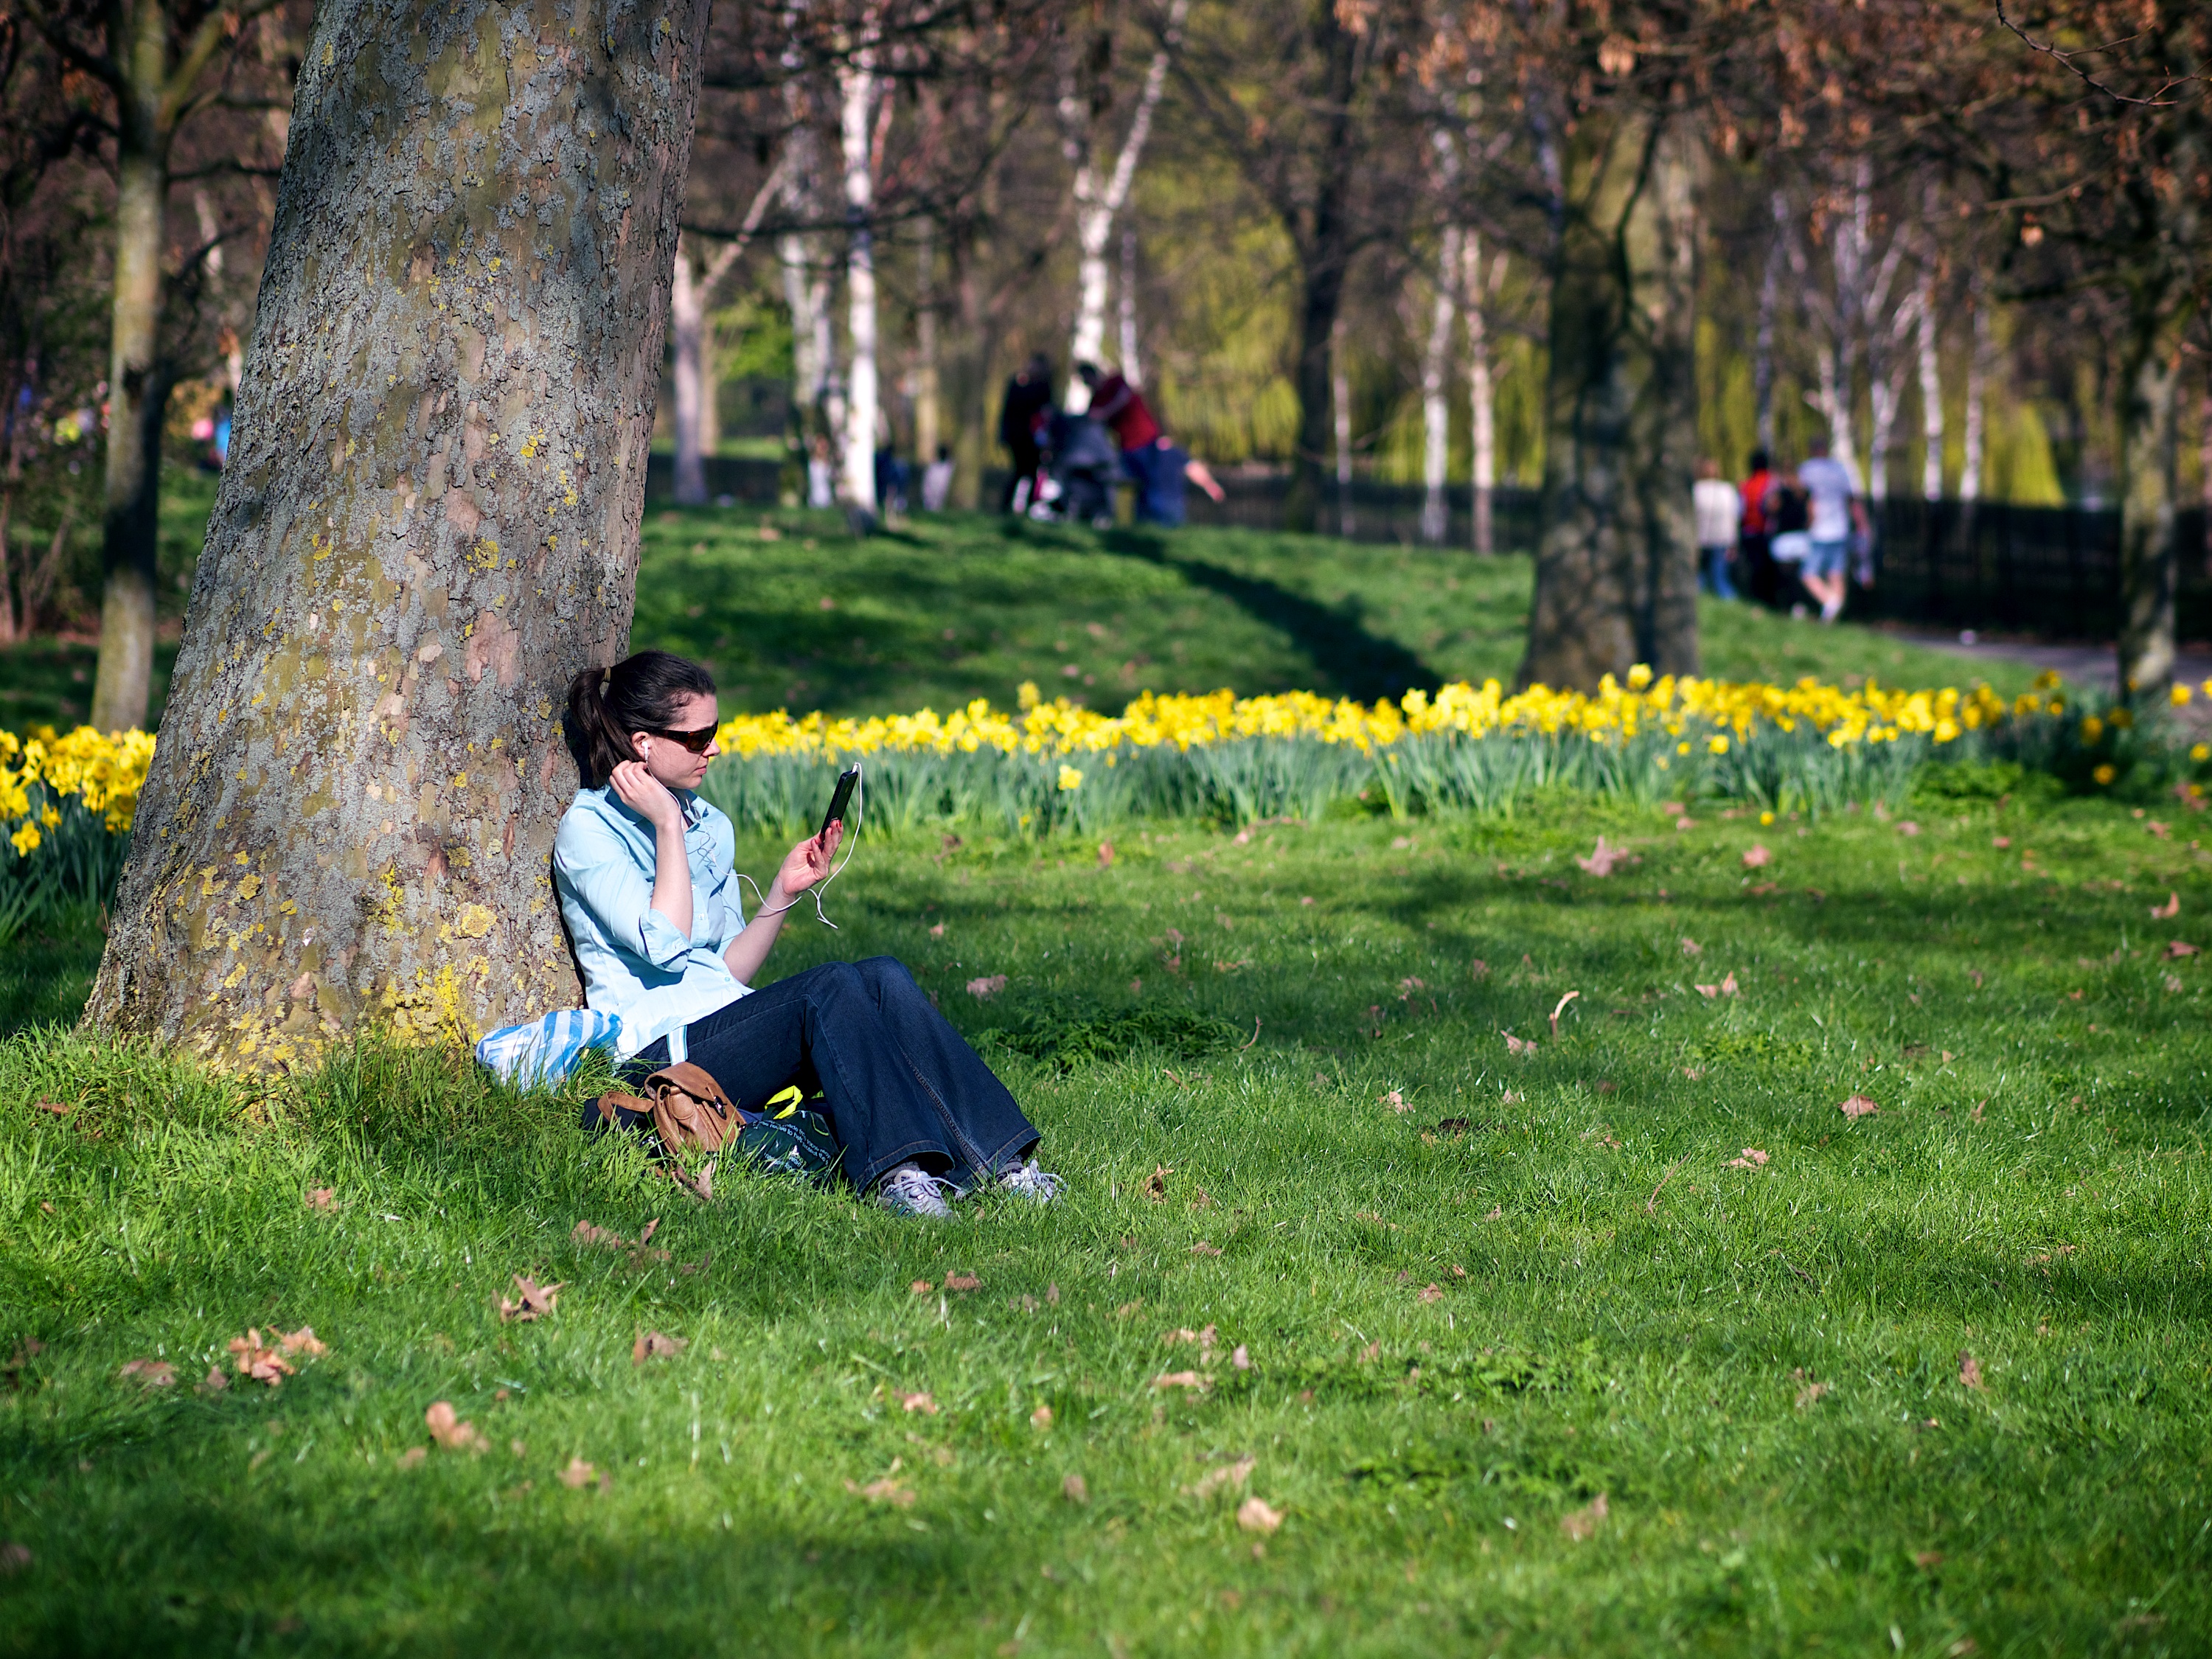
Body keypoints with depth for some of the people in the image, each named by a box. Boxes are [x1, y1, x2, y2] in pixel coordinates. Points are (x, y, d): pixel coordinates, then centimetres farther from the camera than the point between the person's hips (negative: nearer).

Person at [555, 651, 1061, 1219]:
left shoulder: (710, 827, 19)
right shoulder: (588, 828, -4)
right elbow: (665, 947, -17)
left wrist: (785, 889, 4)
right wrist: (667, 825, -11)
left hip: (729, 1027, 7)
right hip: (659, 1054, -7)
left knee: (883, 978, -18)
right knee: (830, 988, -28)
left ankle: (996, 1156, -30)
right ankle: (894, 1172, -40)